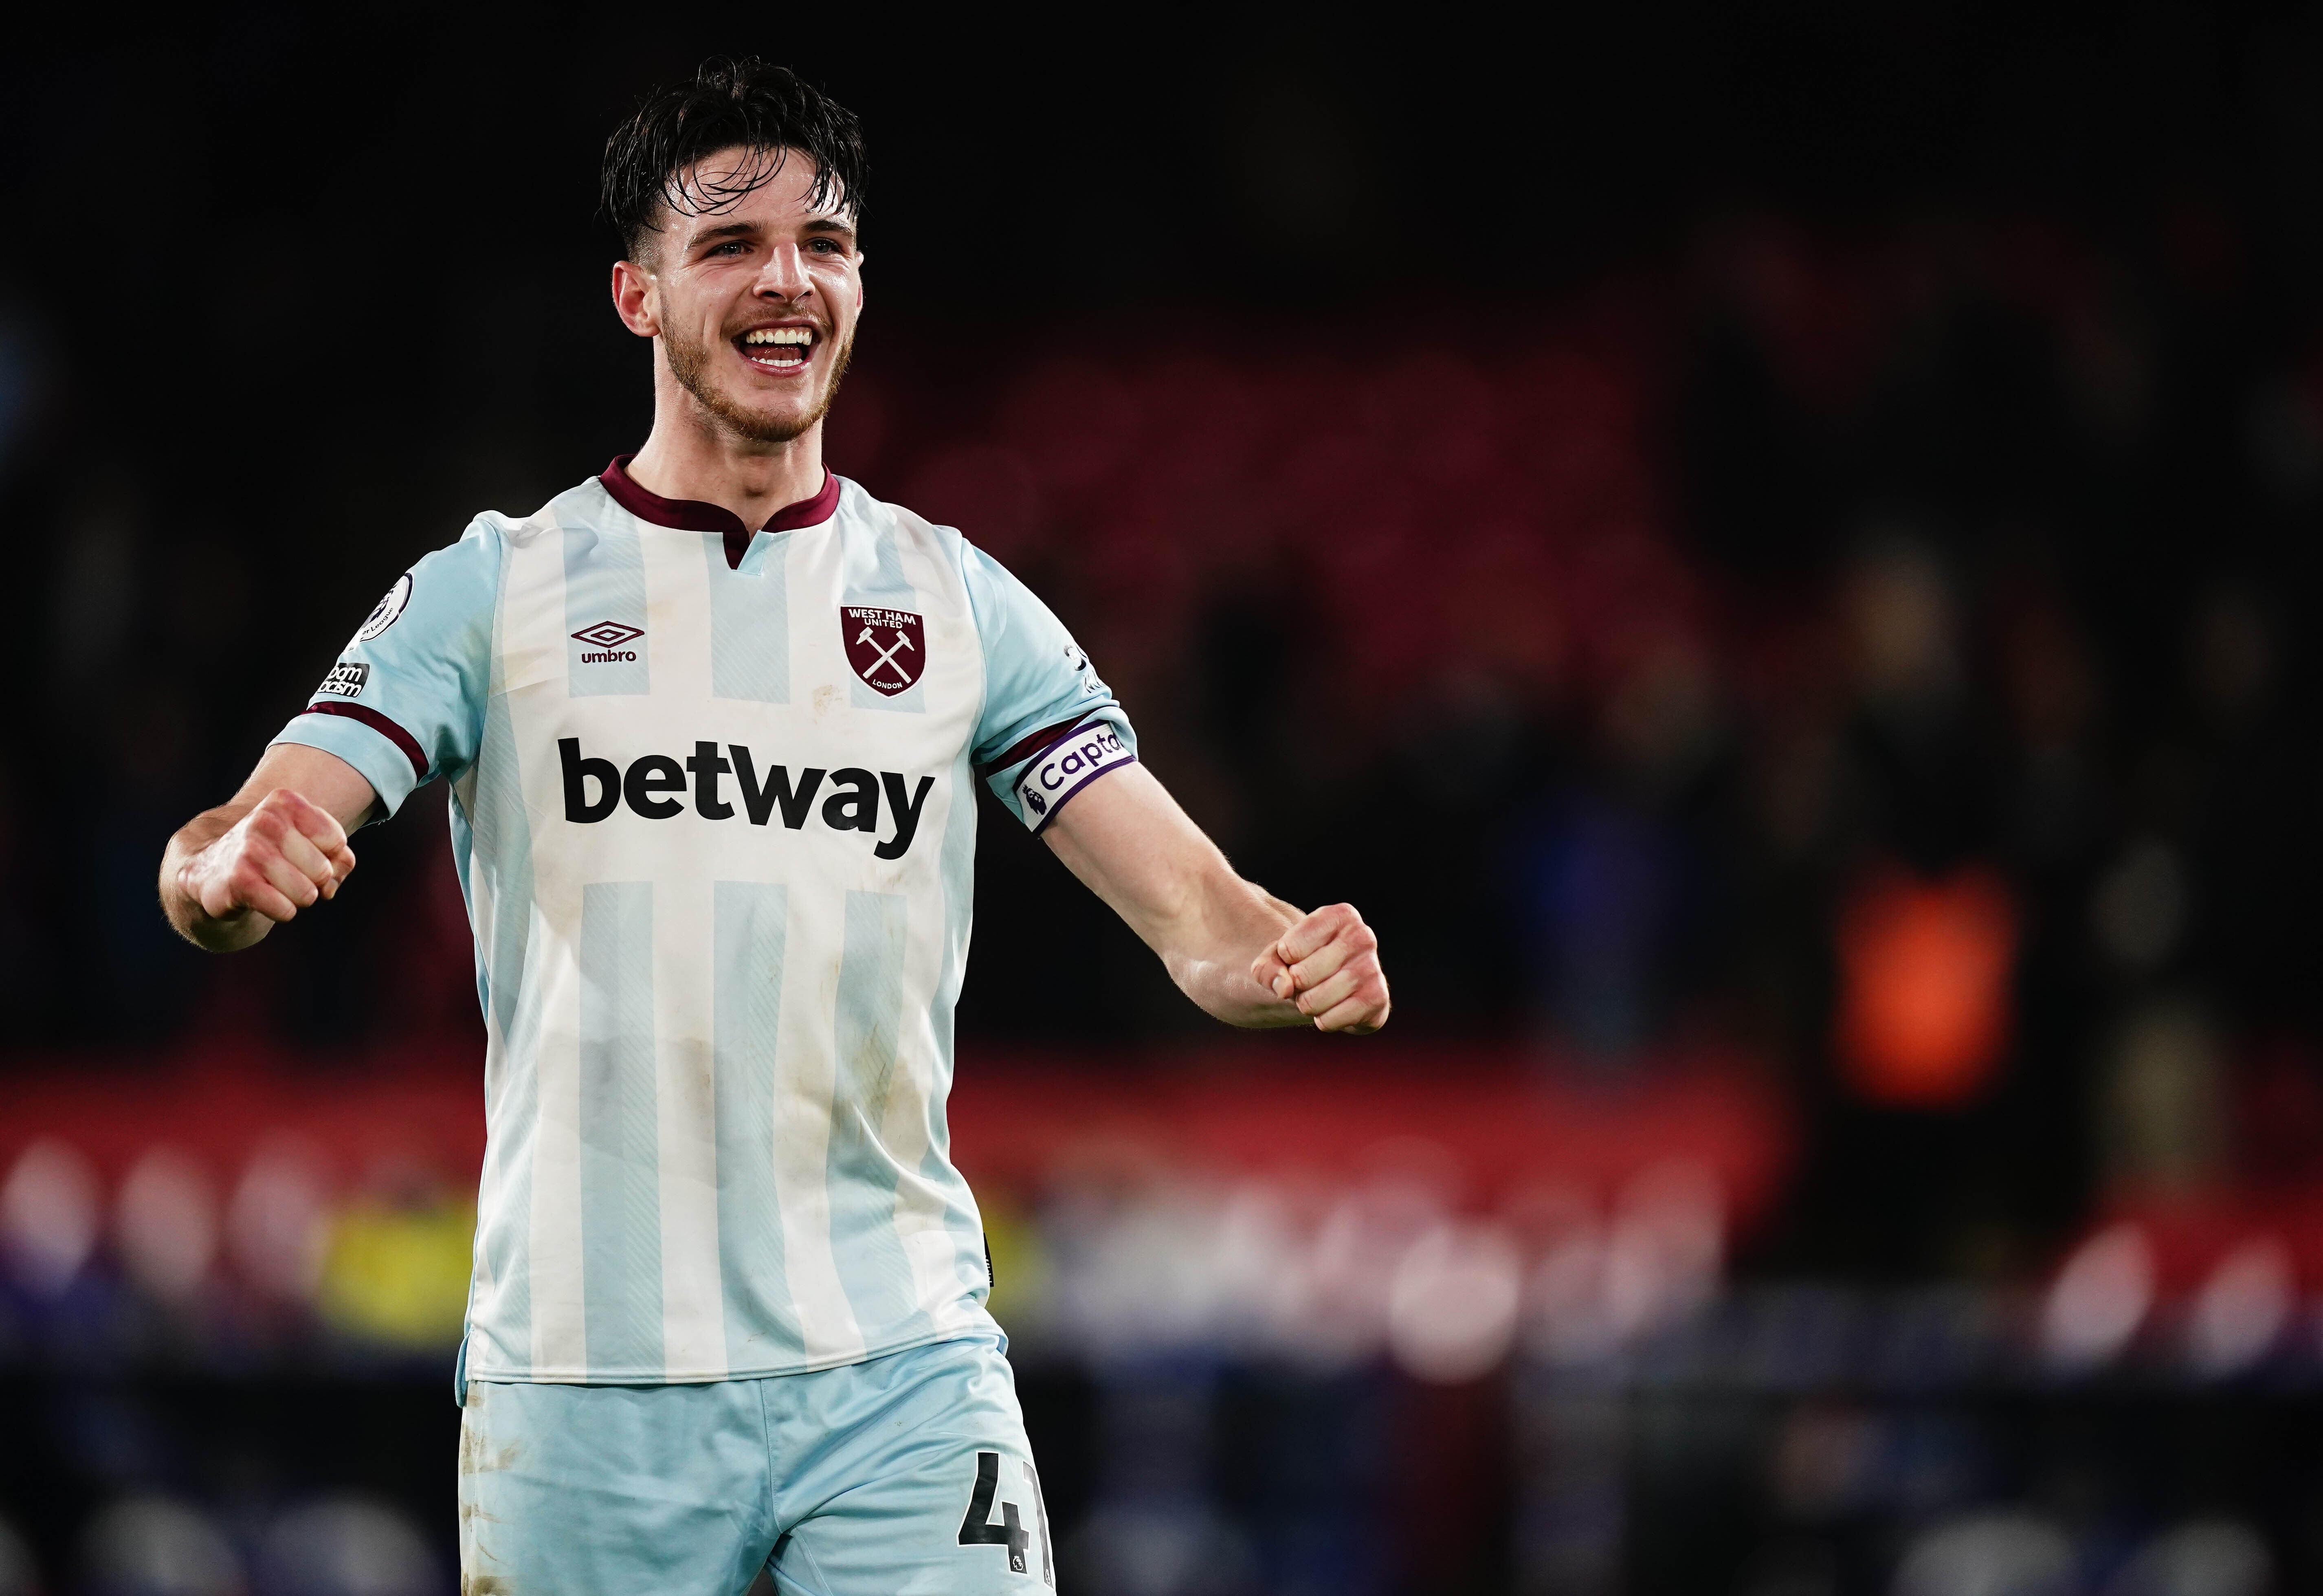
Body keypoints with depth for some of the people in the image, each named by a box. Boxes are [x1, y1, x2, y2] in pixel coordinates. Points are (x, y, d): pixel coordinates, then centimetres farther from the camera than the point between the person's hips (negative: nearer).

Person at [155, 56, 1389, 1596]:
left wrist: (1279, 957, -21)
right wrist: (229, 867, -29)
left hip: (904, 1368, 1)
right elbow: (228, 860, -5)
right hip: (584, 1390, -1)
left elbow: (1195, 910, 2)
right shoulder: (496, 589, 4)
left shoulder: (959, 601, 9)